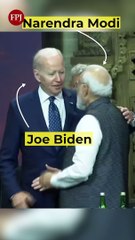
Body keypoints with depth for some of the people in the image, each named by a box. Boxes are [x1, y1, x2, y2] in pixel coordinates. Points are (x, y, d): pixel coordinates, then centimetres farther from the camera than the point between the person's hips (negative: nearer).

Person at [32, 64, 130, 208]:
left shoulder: (91, 120, -16)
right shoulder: (116, 115, 11)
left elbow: (82, 170, -22)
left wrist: (53, 180, -5)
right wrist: (62, 174, 13)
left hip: (89, 204, -9)